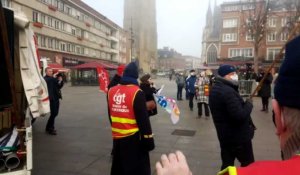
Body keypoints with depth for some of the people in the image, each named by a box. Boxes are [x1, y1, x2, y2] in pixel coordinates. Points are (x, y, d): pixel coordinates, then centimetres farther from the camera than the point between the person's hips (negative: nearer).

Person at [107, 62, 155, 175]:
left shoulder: (111, 91, 2)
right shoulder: (137, 92, -17)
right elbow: (143, 119, -16)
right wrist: (148, 139, -8)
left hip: (117, 137, 6)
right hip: (134, 138, -6)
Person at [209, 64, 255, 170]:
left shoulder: (215, 89, 7)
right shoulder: (228, 91, -26)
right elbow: (240, 116, -30)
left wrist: (244, 103, 3)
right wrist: (249, 104, -14)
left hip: (225, 135, 9)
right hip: (239, 136, -9)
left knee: (227, 164, 15)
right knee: (248, 164, 11)